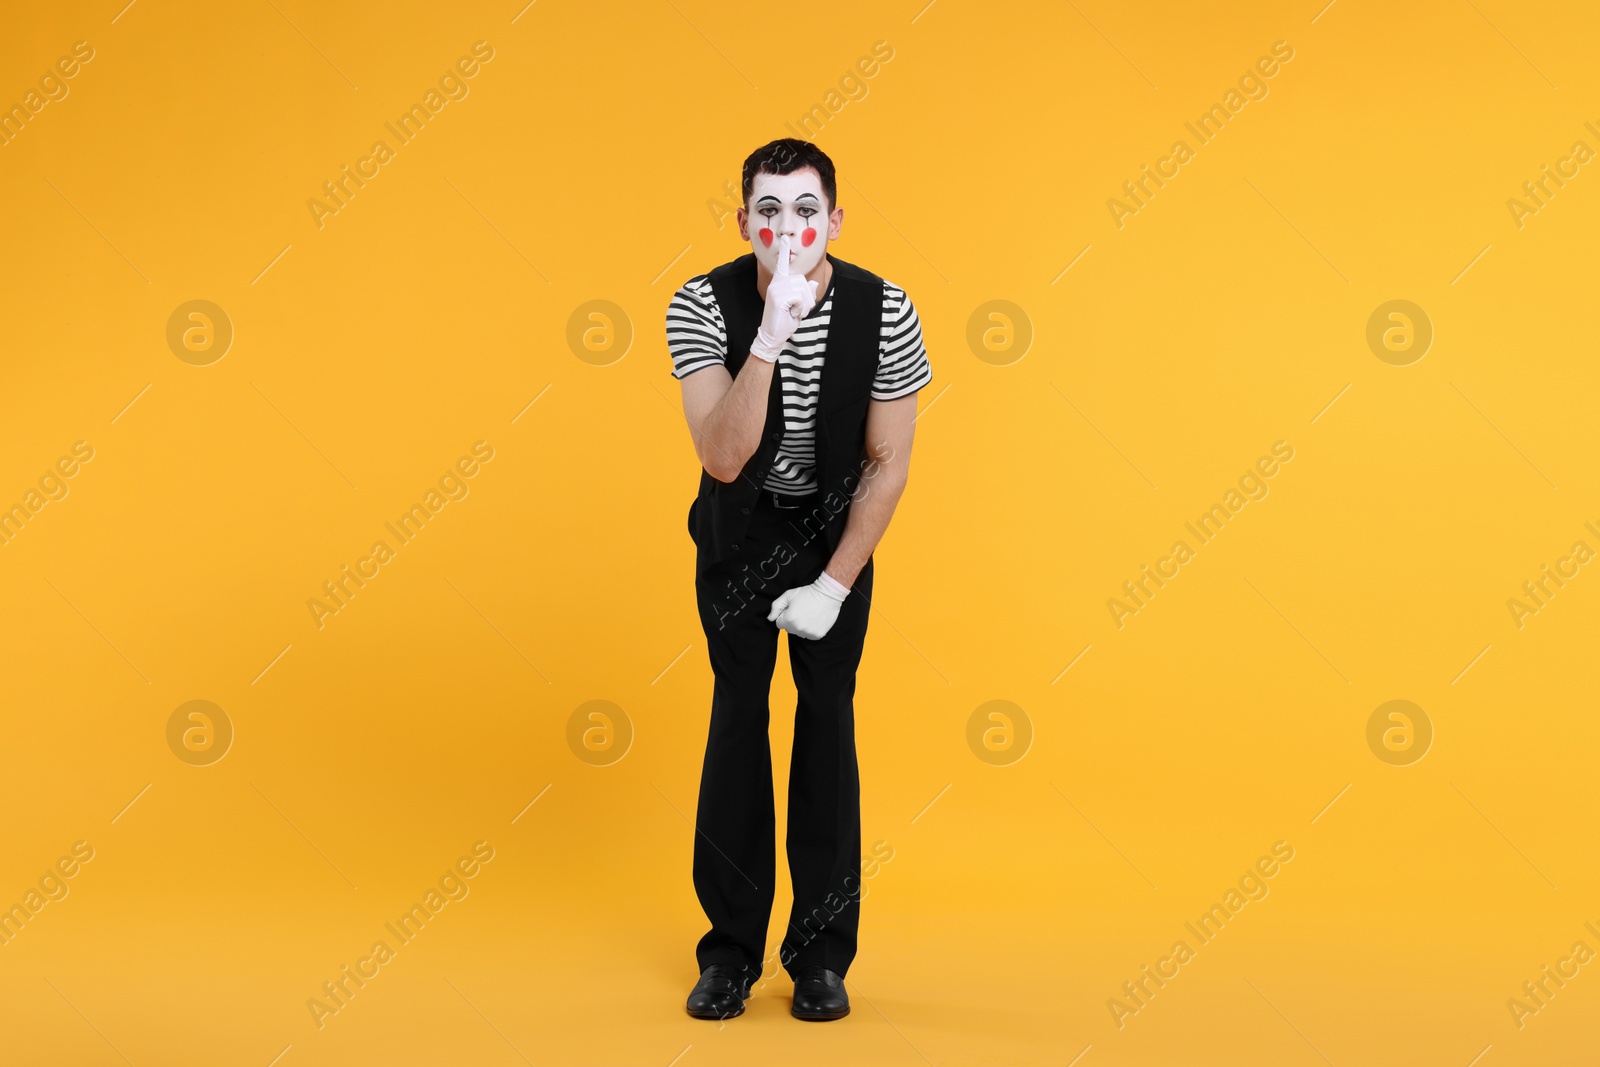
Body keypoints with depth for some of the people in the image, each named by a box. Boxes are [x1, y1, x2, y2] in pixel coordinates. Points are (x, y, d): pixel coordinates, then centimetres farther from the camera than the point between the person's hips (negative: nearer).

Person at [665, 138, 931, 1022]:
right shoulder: (704, 304, -22)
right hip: (739, 528, 0)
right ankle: (731, 948, 12)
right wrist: (769, 336, -41)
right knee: (737, 716, 0)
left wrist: (835, 584, -13)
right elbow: (723, 460, -31)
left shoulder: (884, 311, -20)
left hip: (835, 526, 0)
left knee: (828, 720, -1)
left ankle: (821, 953, 10)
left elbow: (888, 463, -11)